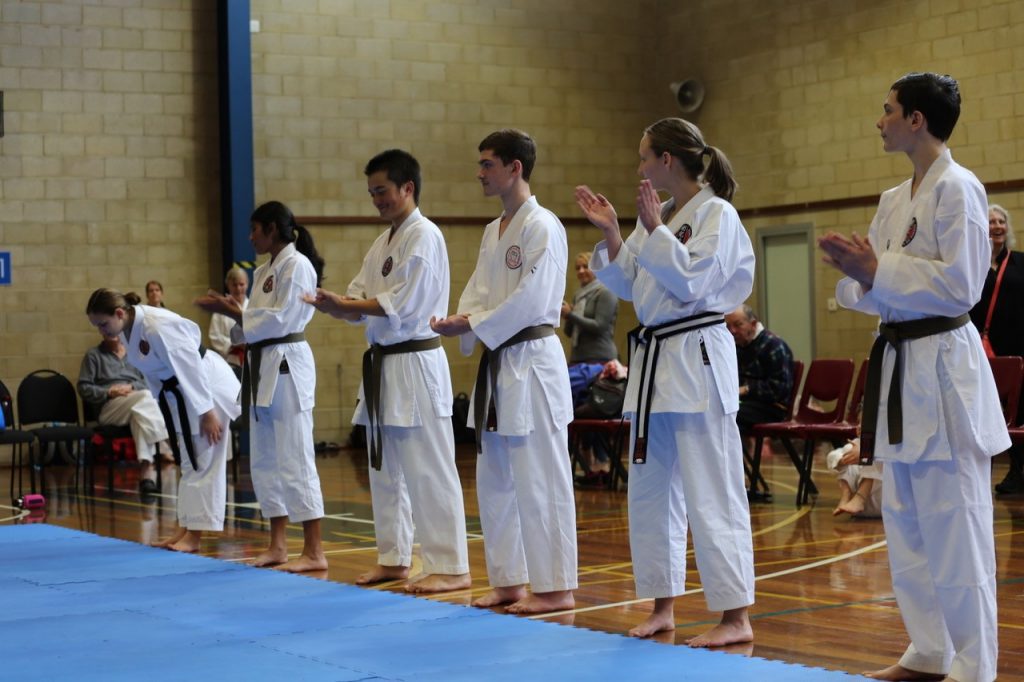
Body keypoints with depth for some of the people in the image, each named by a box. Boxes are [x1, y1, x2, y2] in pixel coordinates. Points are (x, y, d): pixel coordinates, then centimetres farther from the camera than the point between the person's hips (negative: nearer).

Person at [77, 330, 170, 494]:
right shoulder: (93, 355, 15)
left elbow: (149, 382, 14)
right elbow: (83, 388, 7)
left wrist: (132, 387, -8)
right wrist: (108, 392, -10)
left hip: (138, 404, 3)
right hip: (108, 408, -3)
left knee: (140, 413, -37)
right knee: (144, 397, -35)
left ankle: (146, 467, -47)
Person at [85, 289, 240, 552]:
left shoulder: (157, 326, -29)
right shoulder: (128, 330, -2)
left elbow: (191, 368, -27)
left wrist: (206, 413, -24)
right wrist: (167, 411, 12)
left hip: (207, 386, -9)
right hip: (176, 392, 9)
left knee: (203, 462, -6)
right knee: (189, 462, 14)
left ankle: (194, 534, -4)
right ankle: (185, 528, 21)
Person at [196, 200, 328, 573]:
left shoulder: (297, 266, -11)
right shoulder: (265, 271, 17)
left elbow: (281, 319, -17)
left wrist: (233, 312, -14)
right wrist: (231, 309, 3)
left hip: (287, 367, -10)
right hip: (263, 367, 10)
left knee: (294, 461, -9)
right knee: (264, 461, 12)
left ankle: (314, 552, -6)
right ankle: (278, 546, 20)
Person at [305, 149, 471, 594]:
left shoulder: (424, 237, -11)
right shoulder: (384, 242, 17)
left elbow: (403, 305, -20)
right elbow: (362, 305, 12)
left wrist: (344, 305, -18)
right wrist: (335, 305, -9)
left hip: (415, 365, -10)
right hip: (383, 365, 10)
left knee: (429, 471, -8)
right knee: (385, 470, 14)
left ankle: (451, 567, -4)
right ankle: (394, 559, 24)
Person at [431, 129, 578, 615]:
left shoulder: (542, 226, -12)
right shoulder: (494, 231, 16)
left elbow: (530, 300, -19)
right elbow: (479, 292, 12)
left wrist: (474, 324, -16)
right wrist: (462, 321, -8)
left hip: (532, 360, -9)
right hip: (498, 362, 10)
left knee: (540, 479, -6)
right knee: (495, 480, 13)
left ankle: (556, 587, 0)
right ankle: (507, 580, 22)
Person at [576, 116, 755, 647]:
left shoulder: (716, 214, -9)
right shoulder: (661, 215, 14)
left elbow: (691, 281, -18)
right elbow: (629, 287, 16)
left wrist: (654, 229, -14)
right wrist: (610, 233, 6)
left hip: (697, 360, -9)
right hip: (654, 360, 9)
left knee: (711, 493, -8)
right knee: (649, 490, 12)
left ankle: (735, 617, -3)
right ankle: (663, 606, 22)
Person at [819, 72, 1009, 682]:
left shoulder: (957, 189, -11)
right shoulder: (895, 200, 15)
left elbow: (959, 285, -17)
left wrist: (877, 270, -16)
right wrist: (856, 270, -2)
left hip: (942, 367, -9)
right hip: (900, 365, 9)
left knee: (954, 526, -6)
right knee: (906, 523, 13)